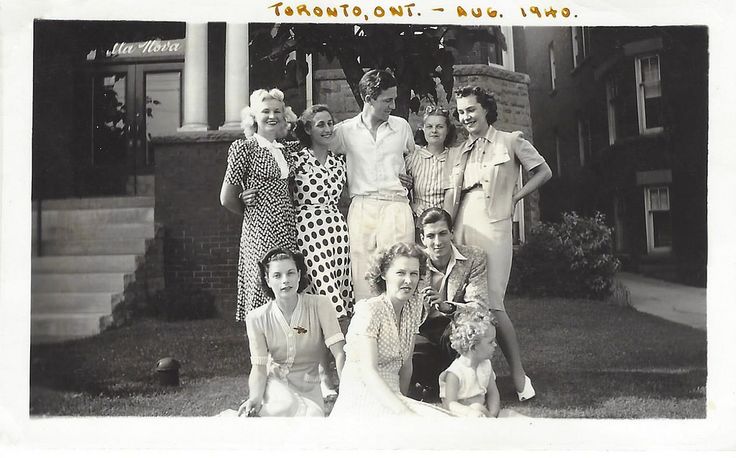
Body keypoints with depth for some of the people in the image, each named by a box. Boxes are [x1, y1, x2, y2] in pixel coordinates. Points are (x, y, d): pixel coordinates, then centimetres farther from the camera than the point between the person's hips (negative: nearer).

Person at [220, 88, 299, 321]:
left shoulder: (282, 150, 15)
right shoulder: (243, 147, -3)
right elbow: (227, 199, -4)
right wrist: (251, 213, 10)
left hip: (287, 230, 6)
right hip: (260, 232, -6)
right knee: (263, 295, -5)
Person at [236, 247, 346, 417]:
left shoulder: (320, 305, -13)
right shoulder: (257, 318, -9)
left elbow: (339, 352, -18)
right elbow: (259, 366, -11)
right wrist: (254, 398, -31)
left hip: (308, 385, 1)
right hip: (275, 381, -1)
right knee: (287, 406, -35)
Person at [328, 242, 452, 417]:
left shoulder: (414, 306, 8)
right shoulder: (369, 310, -13)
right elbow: (368, 372, -22)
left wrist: (402, 400, 13)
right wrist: (404, 412, -31)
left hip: (391, 397, 7)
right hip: (361, 400, -7)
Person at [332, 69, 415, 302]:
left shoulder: (401, 126, 12)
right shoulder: (345, 130, 6)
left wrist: (410, 178, 11)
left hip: (396, 206, 1)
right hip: (361, 207, -1)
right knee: (362, 272, -3)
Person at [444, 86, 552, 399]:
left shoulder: (510, 141, 7)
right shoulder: (457, 153, 19)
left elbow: (543, 172, 11)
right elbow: (450, 197, 13)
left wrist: (515, 196, 2)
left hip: (493, 227, -5)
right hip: (461, 229, 5)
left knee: (491, 303, -13)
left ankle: (519, 376, -2)